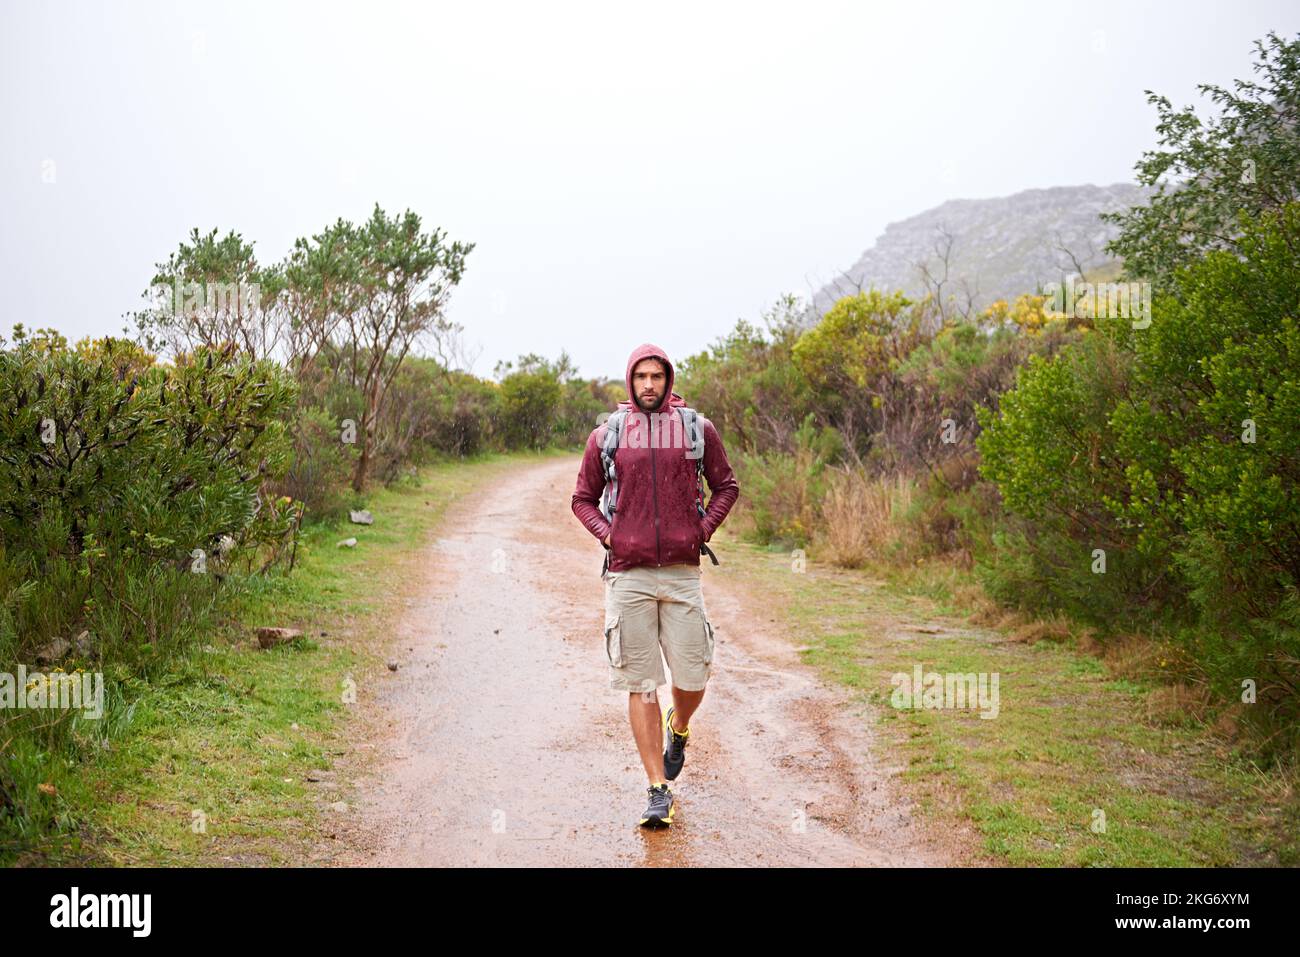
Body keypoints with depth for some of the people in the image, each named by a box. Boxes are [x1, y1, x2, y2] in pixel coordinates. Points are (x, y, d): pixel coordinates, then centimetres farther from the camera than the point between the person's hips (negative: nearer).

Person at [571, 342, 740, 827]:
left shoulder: (698, 429, 6)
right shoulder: (606, 435, 6)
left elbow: (726, 486, 15)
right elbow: (583, 498, 15)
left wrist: (703, 529, 1)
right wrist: (606, 533, -1)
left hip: (682, 573, 0)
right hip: (628, 574, 0)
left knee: (692, 678, 1)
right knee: (640, 684, 0)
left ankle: (678, 728, 37)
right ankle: (659, 791, 5)